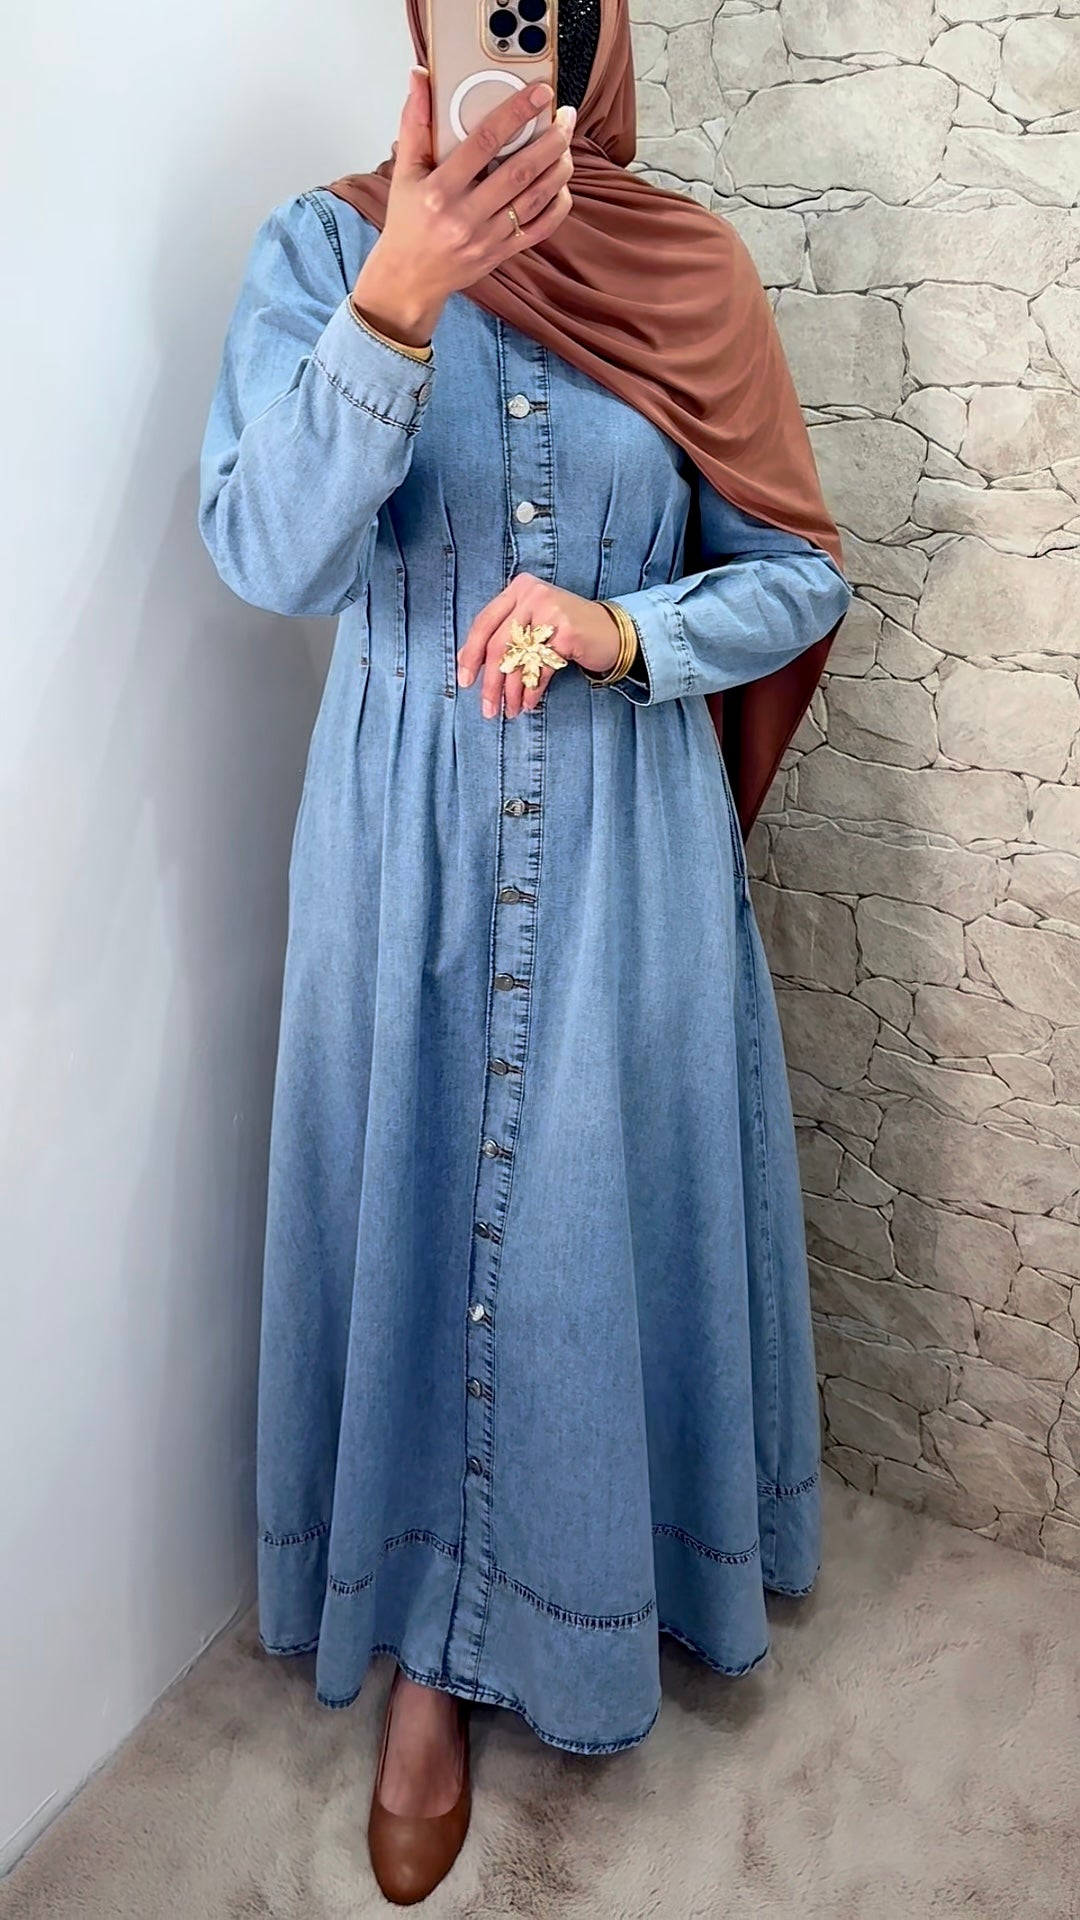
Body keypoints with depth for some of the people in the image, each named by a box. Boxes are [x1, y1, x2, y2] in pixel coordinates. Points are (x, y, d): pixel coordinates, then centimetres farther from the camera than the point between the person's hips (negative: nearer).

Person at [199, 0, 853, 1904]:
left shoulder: (688, 267, 3)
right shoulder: (321, 246, 0)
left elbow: (798, 572, 3)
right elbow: (271, 554, -16)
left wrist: (628, 632, -16)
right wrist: (392, 304, -30)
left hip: (632, 831, 1)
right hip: (410, 829, -1)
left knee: (618, 1200, 11)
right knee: (421, 1203, 6)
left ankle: (631, 1558, 40)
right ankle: (432, 1649, 27)